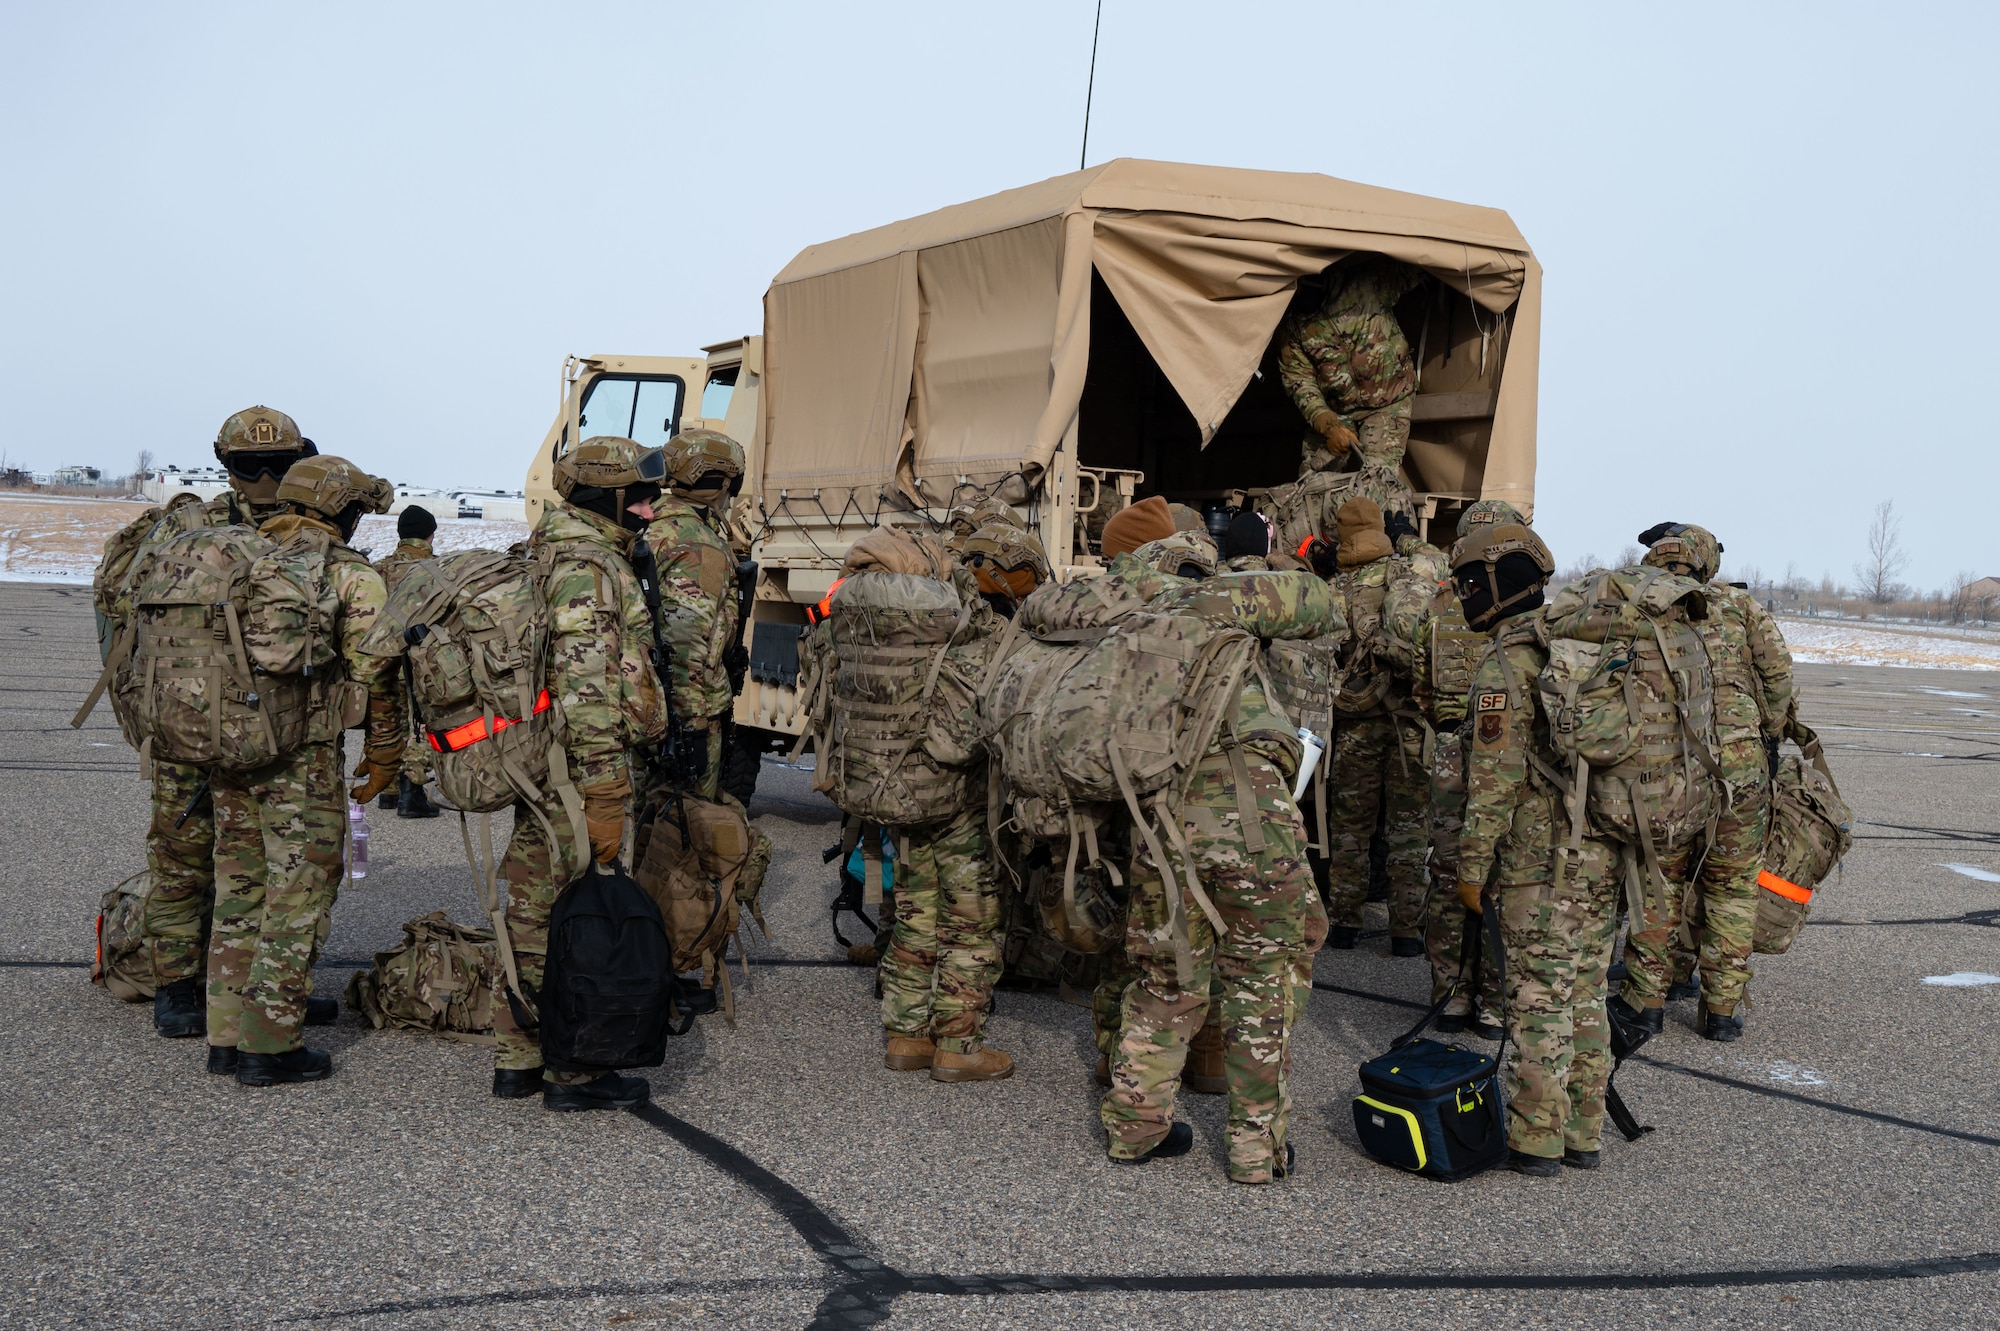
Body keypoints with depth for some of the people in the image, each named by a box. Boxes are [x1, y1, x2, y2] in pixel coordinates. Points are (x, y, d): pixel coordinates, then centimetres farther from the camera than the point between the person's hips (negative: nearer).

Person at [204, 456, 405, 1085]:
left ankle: (226, 1037, 21)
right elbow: (377, 673, -9)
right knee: (297, 898, 2)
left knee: (238, 891, 15)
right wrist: (384, 756, 3)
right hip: (302, 758, -7)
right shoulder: (352, 575, -6)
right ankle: (271, 1045, 5)